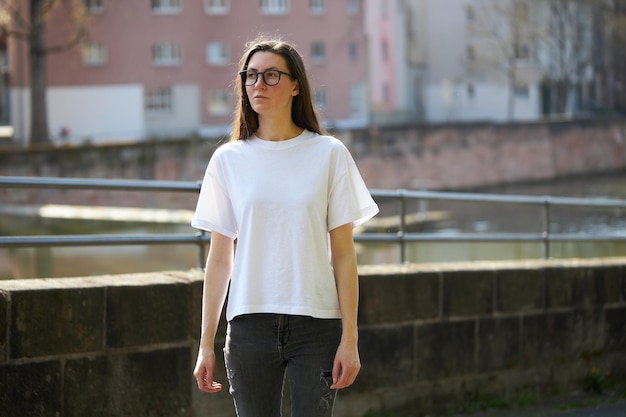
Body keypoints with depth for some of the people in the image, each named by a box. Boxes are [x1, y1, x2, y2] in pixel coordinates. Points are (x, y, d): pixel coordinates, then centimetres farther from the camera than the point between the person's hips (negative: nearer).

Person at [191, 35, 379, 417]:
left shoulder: (329, 154, 3)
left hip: (317, 324, -1)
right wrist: (206, 344, 5)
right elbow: (219, 259, 8)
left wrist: (350, 339, -4)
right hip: (250, 324, 1)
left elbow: (344, 255, 1)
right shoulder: (229, 159, 7)